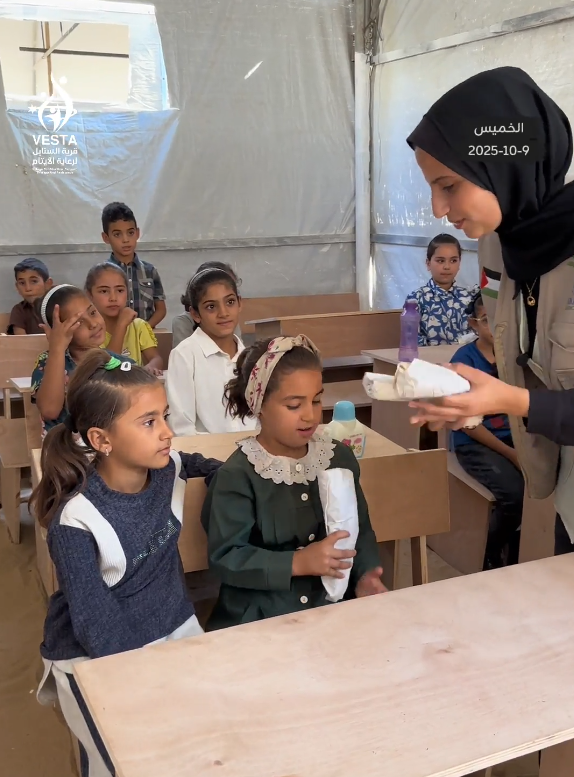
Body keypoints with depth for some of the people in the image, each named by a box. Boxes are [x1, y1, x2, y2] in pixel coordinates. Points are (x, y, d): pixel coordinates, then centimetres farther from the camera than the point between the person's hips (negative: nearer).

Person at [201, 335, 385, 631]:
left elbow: (361, 530, 11)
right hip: (258, 617, -4)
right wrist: (298, 562, -21)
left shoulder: (339, 457, 4)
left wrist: (364, 576, -7)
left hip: (332, 605, 5)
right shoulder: (237, 474, -12)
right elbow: (224, 558, -14)